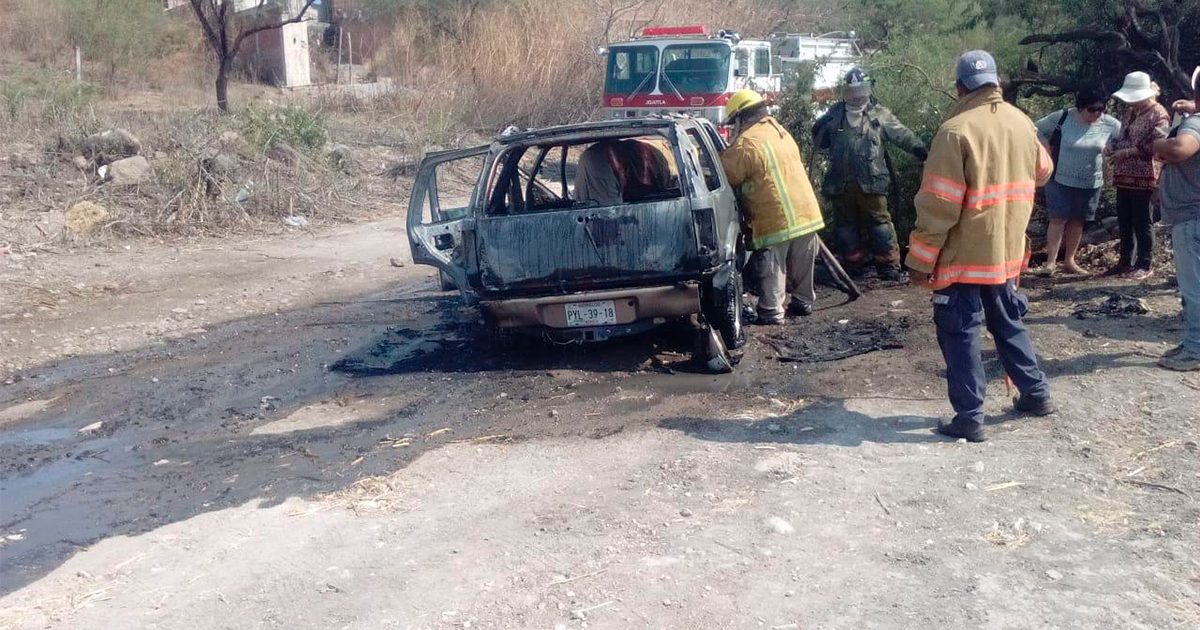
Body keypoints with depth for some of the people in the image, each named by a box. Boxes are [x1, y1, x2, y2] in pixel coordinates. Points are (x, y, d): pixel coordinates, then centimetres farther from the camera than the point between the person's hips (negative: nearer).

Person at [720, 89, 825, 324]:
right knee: (802, 264, 18)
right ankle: (803, 302, 30)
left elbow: (725, 176, -9)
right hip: (806, 212, 8)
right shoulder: (780, 132, 14)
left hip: (776, 219, -8)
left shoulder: (746, 144, -14)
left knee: (772, 268, 0)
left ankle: (772, 312, 2)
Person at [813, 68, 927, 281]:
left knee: (879, 222, -4)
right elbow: (820, 143, 18)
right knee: (845, 225, 11)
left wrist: (917, 146, -17)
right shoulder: (835, 114, 11)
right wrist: (821, 129, -2)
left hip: (870, 182, -3)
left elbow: (901, 134, -2)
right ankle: (853, 264, 23)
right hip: (841, 183, 3)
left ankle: (889, 266, -1)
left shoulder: (879, 114, 4)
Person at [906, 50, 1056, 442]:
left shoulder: (956, 130, -18)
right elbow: (1042, 172, 22)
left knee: (959, 334, 1)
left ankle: (969, 418, 3)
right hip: (1007, 250, 7)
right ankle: (1037, 393, 32)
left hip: (965, 255, -7)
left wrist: (921, 260, -13)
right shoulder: (1022, 123, 4)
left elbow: (938, 204, -19)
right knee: (1008, 323, 22)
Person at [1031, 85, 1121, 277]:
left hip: (1091, 182, 3)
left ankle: (1069, 261, 19)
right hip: (1061, 180, -3)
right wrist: (1050, 152, -6)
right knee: (1059, 218, -7)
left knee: (1077, 220, 10)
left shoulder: (1109, 124, -5)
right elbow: (1037, 129, -2)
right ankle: (1051, 262, -5)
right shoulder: (1062, 118, -12)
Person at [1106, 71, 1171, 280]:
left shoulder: (1158, 114, -8)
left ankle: (1145, 265, 5)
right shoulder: (1130, 113, 16)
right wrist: (1112, 147, 2)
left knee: (1142, 221, -3)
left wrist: (1126, 152, -17)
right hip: (1124, 175, 8)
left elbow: (1156, 145, -17)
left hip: (1143, 176, -8)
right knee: (1124, 221, 11)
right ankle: (1126, 261, 21)